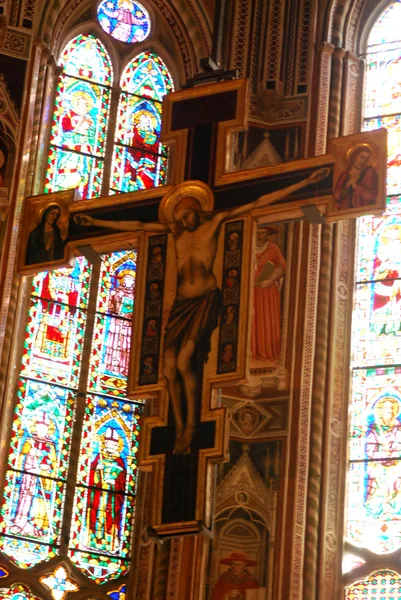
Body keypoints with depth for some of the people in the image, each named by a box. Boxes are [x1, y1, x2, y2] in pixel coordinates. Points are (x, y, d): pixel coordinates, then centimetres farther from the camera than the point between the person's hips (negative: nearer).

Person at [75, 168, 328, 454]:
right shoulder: (175, 229, 13)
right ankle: (180, 429, 8)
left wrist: (305, 183, 1)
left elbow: (259, 203, 2)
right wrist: (96, 222, 22)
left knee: (185, 363, -18)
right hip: (182, 304, 5)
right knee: (169, 370, -5)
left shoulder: (215, 221, 3)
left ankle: (191, 423, -2)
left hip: (206, 301, -5)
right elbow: (137, 226, 19)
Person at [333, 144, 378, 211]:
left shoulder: (370, 172, 2)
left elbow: (370, 195, -10)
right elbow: (336, 196, 7)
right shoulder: (345, 174, 13)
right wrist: (348, 184, -5)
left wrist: (354, 184, -3)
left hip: (362, 212, -3)